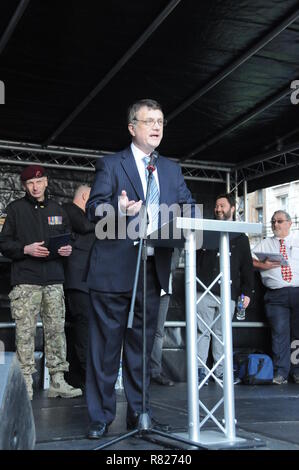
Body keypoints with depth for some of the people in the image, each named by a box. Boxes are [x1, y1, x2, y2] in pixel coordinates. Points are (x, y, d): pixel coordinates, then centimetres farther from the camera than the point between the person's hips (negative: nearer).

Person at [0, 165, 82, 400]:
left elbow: (68, 237, 24)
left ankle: (58, 381, 11)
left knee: (56, 329, 3)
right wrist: (26, 249, -12)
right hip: (25, 280, -3)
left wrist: (68, 248, 2)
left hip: (54, 279, 3)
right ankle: (25, 383, 4)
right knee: (25, 332, -4)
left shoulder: (57, 209, 17)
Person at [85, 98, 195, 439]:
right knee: (106, 345, 1)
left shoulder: (171, 169, 18)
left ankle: (139, 413, 23)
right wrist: (119, 209, -28)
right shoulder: (111, 164, 3)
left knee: (141, 345, 12)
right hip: (114, 269, -4)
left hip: (153, 268, 5)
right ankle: (100, 417, 12)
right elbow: (93, 207, -7)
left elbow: (188, 206, 14)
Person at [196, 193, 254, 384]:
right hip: (204, 290, 0)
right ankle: (201, 370, -1)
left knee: (222, 333, 5)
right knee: (203, 331, -3)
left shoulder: (241, 237, 15)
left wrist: (247, 291, 5)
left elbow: (247, 266, 13)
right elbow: (195, 257, 12)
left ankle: (221, 372, 9)